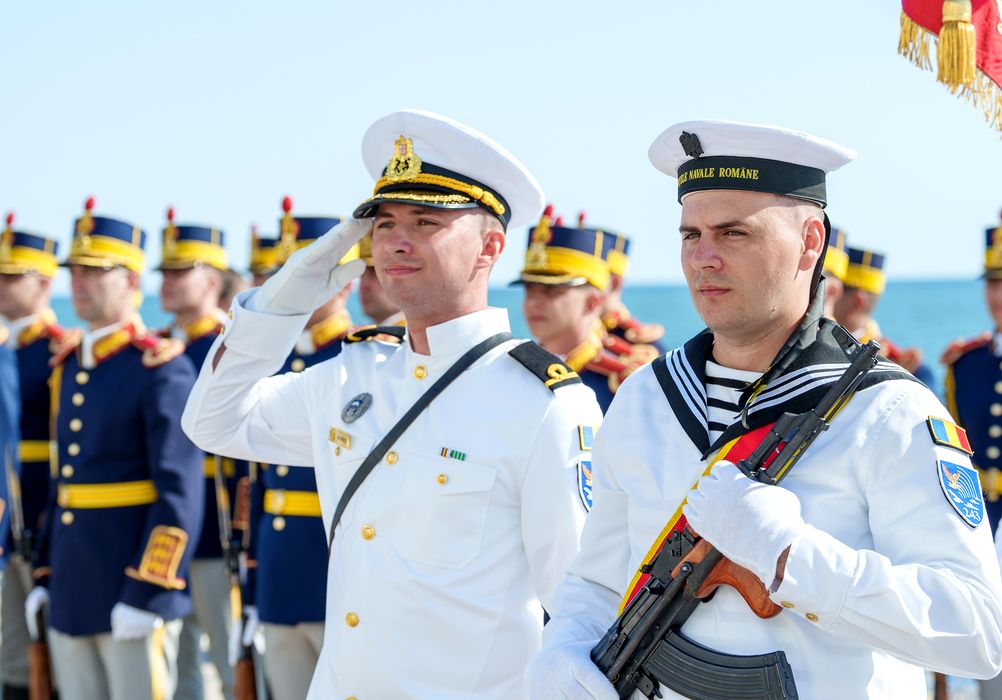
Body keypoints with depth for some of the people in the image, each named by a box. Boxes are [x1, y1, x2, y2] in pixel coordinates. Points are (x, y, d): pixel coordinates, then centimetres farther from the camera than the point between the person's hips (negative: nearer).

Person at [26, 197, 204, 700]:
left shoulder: (163, 369, -10)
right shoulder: (68, 365, 13)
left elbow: (180, 494, -16)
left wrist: (148, 595, -20)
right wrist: (45, 576, 16)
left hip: (130, 585, -7)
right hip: (71, 591, 7)